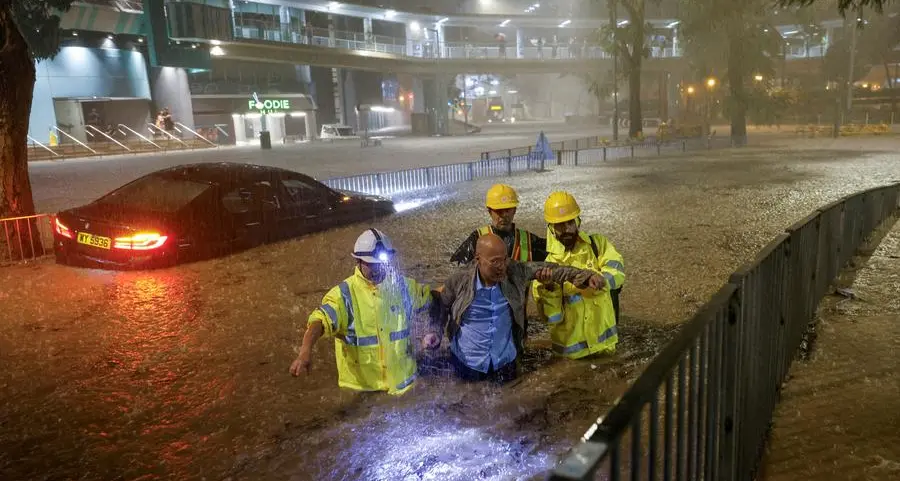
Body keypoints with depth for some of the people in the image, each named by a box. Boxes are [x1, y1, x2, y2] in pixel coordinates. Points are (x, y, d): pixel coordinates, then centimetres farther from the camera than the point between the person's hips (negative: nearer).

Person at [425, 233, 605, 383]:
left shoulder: (515, 272, -11)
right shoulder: (459, 281, -14)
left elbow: (547, 269, -3)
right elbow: (441, 308, 2)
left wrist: (587, 276, -7)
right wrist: (434, 332, -14)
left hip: (505, 363, 2)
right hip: (467, 365, -2)